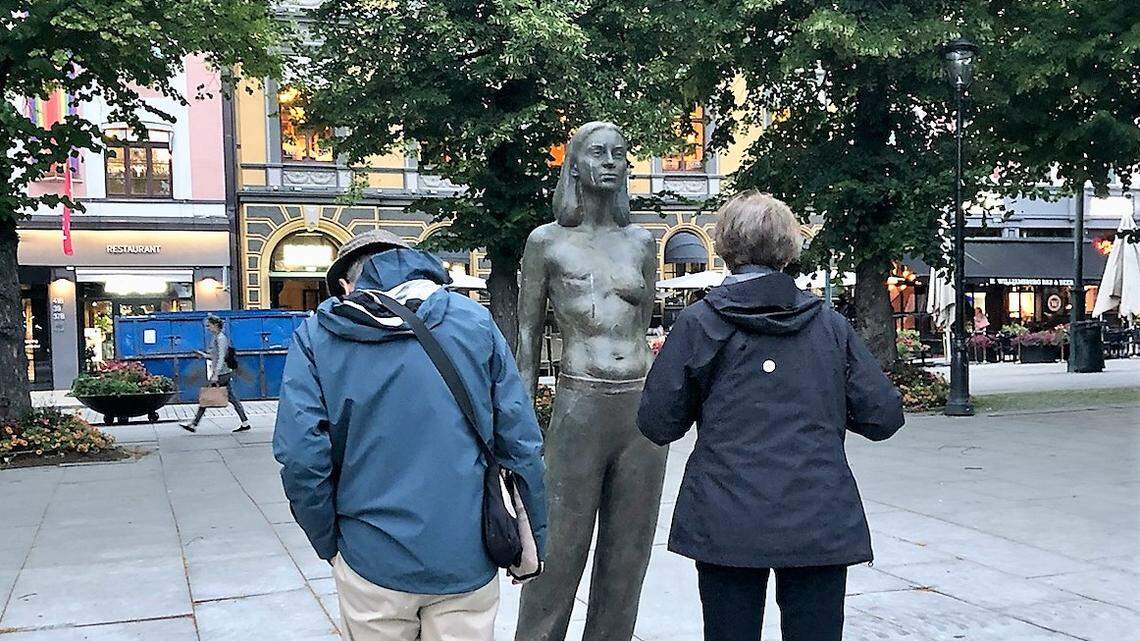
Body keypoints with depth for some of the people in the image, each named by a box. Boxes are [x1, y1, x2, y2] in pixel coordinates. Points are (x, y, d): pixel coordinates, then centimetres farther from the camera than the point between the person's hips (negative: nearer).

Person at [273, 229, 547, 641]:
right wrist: (532, 542, 7)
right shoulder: (474, 321, 0)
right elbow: (520, 442, -3)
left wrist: (330, 544, 4)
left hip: (372, 562, 0)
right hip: (467, 560, 1)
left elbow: (301, 456, -11)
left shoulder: (316, 335, -1)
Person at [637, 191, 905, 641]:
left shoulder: (699, 323, -3)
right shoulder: (829, 323, 3)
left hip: (727, 522, -1)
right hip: (820, 524, 2)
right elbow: (884, 416, 3)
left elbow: (657, 424, -2)